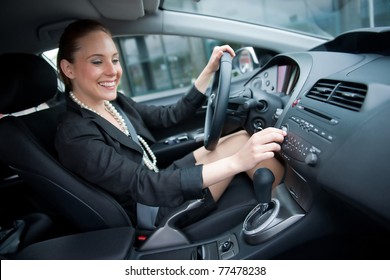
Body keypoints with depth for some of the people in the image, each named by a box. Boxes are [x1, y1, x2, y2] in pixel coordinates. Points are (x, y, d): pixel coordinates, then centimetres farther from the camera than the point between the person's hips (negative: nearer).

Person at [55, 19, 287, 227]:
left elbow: (171, 115, 5)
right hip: (157, 212, -7)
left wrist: (210, 70, -3)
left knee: (242, 138, -6)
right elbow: (144, 186, -31)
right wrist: (236, 162, -40)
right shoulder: (75, 137, -23)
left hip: (162, 179, 7)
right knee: (241, 140, -16)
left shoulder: (115, 102, 1)